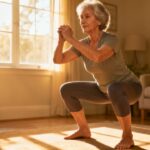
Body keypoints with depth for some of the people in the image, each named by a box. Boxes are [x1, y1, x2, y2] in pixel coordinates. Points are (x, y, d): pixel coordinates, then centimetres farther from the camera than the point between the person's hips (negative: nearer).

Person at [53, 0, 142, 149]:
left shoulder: (111, 39, -27)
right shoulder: (84, 44, -7)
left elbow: (97, 56, -48)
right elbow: (58, 59, -8)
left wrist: (71, 39, -39)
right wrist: (61, 39, -24)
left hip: (129, 88, -6)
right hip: (106, 90, 7)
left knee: (114, 89, -44)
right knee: (66, 89, 0)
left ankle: (127, 136, -22)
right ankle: (84, 130, 10)